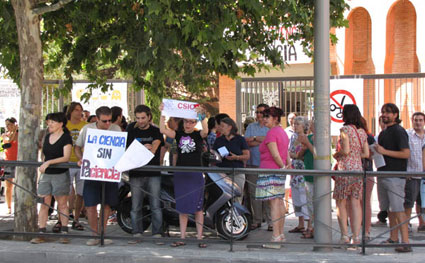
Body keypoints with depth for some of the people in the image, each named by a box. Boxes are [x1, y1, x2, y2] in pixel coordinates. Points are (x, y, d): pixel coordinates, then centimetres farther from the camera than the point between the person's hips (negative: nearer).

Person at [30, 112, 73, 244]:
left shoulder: (66, 138, -8)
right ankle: (41, 234, 5)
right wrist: (42, 166, 14)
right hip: (46, 174, 6)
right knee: (44, 204, 2)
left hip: (60, 175, -6)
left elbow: (66, 157, -17)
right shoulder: (47, 136, 12)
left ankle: (64, 233, 11)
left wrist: (49, 162, -24)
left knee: (62, 204, 3)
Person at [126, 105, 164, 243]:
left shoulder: (155, 131, 5)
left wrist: (151, 149, -35)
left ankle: (157, 234, 3)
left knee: (155, 206, -2)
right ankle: (137, 234, 10)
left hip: (153, 173, -1)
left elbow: (155, 147, -10)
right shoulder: (131, 130, 9)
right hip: (136, 173, 1)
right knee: (136, 207, 2)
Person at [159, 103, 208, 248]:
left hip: (195, 175, -3)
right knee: (182, 207, 8)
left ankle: (199, 237, 5)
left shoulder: (198, 135, 0)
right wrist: (162, 114, -15)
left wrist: (202, 115, -35)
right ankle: (182, 237, 13)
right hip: (180, 174, 3)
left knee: (197, 207, -1)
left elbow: (205, 131, -23)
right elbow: (163, 130, -6)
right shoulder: (179, 134, 8)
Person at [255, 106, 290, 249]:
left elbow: (275, 154, -17)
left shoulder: (271, 133, -13)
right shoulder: (282, 132, 18)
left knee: (274, 204, -11)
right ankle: (281, 234, 19)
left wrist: (283, 167, -6)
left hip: (270, 171, -10)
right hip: (280, 171, 10)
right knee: (279, 203, 13)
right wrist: (288, 165, 11)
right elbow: (286, 153, 18)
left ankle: (276, 236, -13)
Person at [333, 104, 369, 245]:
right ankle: (356, 236, 3)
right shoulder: (362, 131, 11)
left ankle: (345, 235, 2)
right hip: (358, 170, 6)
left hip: (345, 170, -6)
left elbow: (346, 150, -17)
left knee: (340, 203, 4)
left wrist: (336, 154, 2)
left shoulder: (345, 129, -9)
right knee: (355, 203, 5)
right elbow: (366, 153, 11)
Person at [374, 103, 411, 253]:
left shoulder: (399, 131, -8)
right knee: (389, 209, 11)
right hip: (383, 175, 9)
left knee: (398, 209, -12)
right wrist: (375, 152, 9)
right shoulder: (383, 133, 19)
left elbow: (406, 153, -16)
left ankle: (406, 242, -12)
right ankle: (393, 239, 17)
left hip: (395, 176, -9)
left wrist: (384, 151, -18)